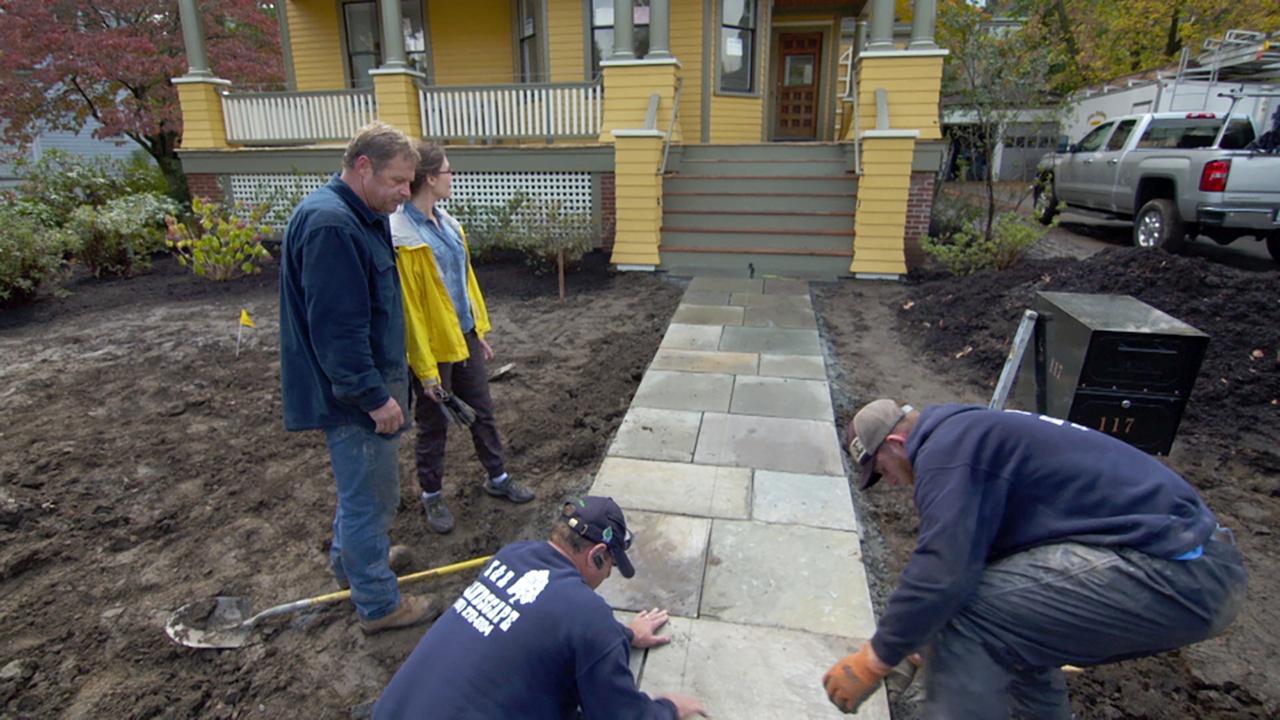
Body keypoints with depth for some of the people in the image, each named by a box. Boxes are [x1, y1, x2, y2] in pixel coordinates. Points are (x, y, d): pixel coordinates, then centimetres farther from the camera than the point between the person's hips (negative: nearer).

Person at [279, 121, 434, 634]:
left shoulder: (359, 217, 11)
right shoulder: (330, 225, -24)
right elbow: (337, 328, -27)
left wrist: (381, 386, 23)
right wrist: (375, 396, -22)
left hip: (364, 386, 11)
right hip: (352, 395, -11)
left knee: (361, 486, 26)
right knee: (371, 495, 4)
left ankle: (350, 560, 48)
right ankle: (379, 605, 21)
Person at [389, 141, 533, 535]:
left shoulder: (446, 222, 5)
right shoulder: (401, 235, -20)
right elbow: (407, 308, -20)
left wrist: (480, 331, 14)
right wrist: (426, 369, -17)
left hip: (465, 337, 8)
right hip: (433, 346, -7)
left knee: (483, 412, 19)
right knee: (434, 425, 10)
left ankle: (497, 479, 38)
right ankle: (432, 496, 31)